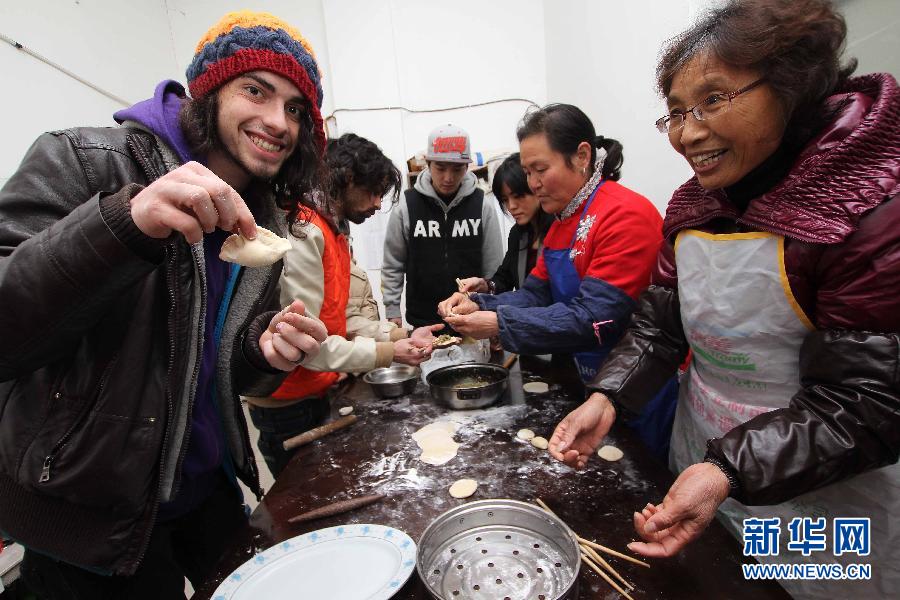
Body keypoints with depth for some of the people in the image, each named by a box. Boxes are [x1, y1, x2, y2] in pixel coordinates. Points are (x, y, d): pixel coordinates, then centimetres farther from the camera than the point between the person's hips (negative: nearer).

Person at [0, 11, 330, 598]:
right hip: (87, 518, -4)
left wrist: (263, 347, -18)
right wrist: (123, 222, -39)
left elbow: (226, 374, 4)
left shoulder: (264, 227, 0)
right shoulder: (84, 161, -15)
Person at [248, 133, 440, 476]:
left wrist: (400, 337, -2)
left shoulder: (335, 232, 9)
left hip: (316, 394, 9)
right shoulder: (303, 233, -22)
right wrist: (388, 353, -21)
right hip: (288, 406, -9)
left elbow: (337, 323, 7)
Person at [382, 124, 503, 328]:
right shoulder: (406, 208, -4)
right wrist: (392, 312, 0)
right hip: (422, 322, 0)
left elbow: (493, 269, 2)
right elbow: (392, 267, 3)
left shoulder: (482, 207, -2)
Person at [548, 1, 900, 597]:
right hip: (699, 469, 6)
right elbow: (660, 323, -1)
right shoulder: (692, 204, -2)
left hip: (825, 501, -5)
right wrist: (607, 399, -15)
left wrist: (726, 474, -32)